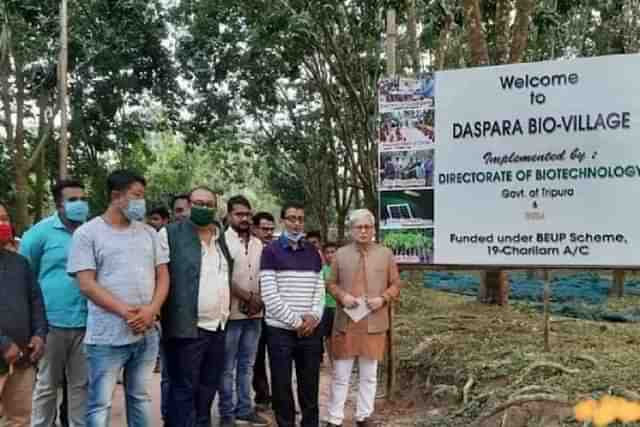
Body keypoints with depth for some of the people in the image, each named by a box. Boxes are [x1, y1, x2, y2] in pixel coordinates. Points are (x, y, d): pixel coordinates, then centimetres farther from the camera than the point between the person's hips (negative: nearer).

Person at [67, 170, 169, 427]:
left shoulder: (148, 233, 11)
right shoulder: (87, 233, -4)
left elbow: (162, 275, 8)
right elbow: (86, 284, -10)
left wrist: (151, 310, -10)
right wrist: (125, 311, -17)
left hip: (147, 334, 5)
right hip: (107, 337, -4)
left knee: (141, 398, 16)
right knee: (100, 404, 3)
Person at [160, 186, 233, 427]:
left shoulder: (223, 237, 13)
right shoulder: (170, 234, -7)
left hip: (218, 328, 7)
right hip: (187, 327, -6)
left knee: (207, 391, 17)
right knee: (184, 392, 0)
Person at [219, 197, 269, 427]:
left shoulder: (258, 243, 10)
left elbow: (263, 277, 14)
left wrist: (259, 300, -2)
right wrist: (248, 297, -13)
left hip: (254, 313, 6)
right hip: (232, 313, -6)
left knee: (247, 365, 13)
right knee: (227, 367, 2)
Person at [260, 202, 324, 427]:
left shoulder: (313, 252, 11)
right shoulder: (271, 251, -2)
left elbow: (319, 289, 10)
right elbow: (269, 294, -9)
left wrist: (314, 316, -7)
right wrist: (295, 321, -11)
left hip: (310, 330, 3)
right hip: (280, 331, -3)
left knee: (310, 387, 8)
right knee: (282, 387, 4)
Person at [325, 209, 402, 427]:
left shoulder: (385, 254, 5)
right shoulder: (340, 254, 4)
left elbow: (396, 284, 6)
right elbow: (331, 283, 8)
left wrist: (382, 298, -11)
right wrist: (342, 296, -11)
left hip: (374, 323, 1)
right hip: (345, 322, 0)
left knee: (369, 374, 11)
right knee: (340, 374, 5)